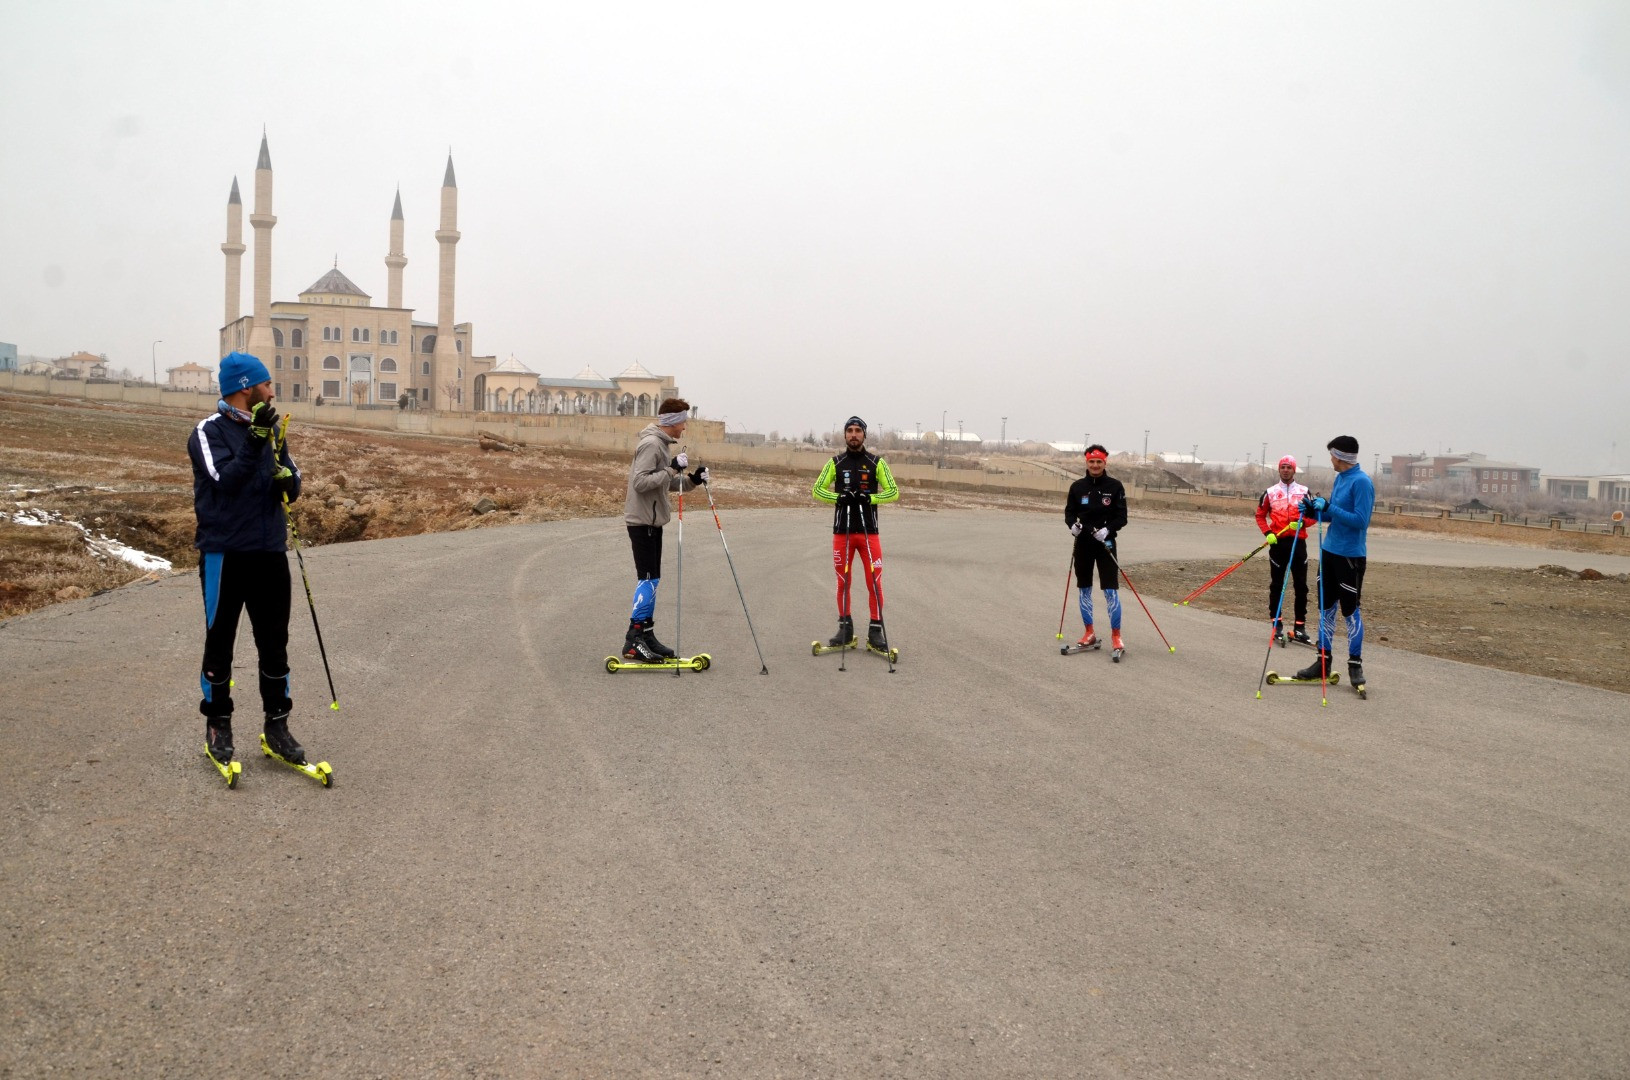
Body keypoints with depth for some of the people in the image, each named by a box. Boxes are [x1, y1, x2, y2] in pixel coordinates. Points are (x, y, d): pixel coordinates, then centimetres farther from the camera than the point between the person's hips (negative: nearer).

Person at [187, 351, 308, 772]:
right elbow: (228, 481, -22)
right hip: (225, 554, -5)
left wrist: (289, 480, -12)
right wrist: (255, 440, -29)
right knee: (220, 642, 6)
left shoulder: (271, 429, 10)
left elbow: (293, 485, 10)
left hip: (270, 552, 5)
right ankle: (218, 725, 20)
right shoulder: (209, 432, -8)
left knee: (274, 642, 9)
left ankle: (277, 724, 19)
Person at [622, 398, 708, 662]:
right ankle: (633, 642, -9)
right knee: (647, 580, -11)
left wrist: (692, 480, 3)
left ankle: (647, 637, 17)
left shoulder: (662, 444, 16)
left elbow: (667, 484, 18)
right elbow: (640, 482, -24)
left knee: (651, 580, 12)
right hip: (642, 520, -10)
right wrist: (672, 469, -24)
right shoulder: (651, 444, -16)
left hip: (652, 521, 10)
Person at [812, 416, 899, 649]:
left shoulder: (877, 462, 3)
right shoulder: (835, 462, 6)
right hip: (842, 531, 1)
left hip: (869, 531, -1)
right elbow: (817, 490, 5)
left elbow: (893, 492, 1)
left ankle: (875, 631, 3)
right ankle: (845, 628, 17)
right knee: (843, 581, 7)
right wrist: (840, 497, -13)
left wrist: (869, 498, -15)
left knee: (874, 581, -4)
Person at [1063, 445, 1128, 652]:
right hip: (1083, 543, 3)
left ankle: (1116, 636, 3)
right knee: (1085, 590, 10)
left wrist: (1108, 529, -20)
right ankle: (1089, 633, 22)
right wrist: (1072, 524, -14)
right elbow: (1069, 511, 7)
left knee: (1111, 590, -6)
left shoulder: (1115, 486, -3)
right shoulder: (1078, 486, 3)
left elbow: (1122, 517, -4)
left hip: (1105, 543, -3)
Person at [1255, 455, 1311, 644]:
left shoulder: (1303, 491, 8)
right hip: (1278, 542, 0)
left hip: (1298, 542, 0)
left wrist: (1301, 523, -14)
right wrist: (1267, 533, -2)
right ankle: (1277, 624, 9)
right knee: (1276, 584, 2)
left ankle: (1300, 626, 4)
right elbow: (1260, 515, 13)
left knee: (1301, 585, -1)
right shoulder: (1270, 492, 8)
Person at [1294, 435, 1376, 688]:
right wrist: (1313, 511, 2)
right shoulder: (1339, 479, 12)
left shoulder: (1361, 482, -15)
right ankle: (1323, 661, 20)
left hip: (1350, 555, -8)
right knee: (1326, 607, 11)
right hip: (1329, 551, 8)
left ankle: (1355, 664, 11)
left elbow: (1360, 520, -21)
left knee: (1351, 610, 0)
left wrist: (1328, 507, -21)